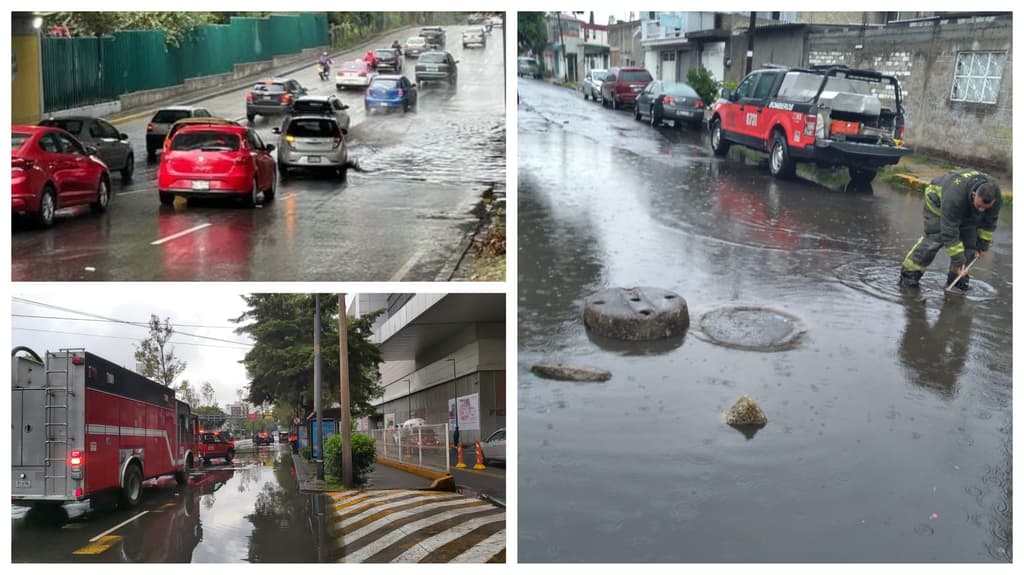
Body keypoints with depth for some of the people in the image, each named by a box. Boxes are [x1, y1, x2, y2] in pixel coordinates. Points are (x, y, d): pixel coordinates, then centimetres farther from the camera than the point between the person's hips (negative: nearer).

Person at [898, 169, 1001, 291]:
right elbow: (950, 232, -40)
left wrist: (983, 244, -2)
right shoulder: (954, 197, -46)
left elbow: (989, 223, -8)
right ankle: (909, 274, -11)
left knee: (969, 242, -6)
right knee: (934, 239, -18)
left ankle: (956, 281, 2)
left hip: (967, 211, 6)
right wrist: (958, 260, -37)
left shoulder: (996, 196, -29)